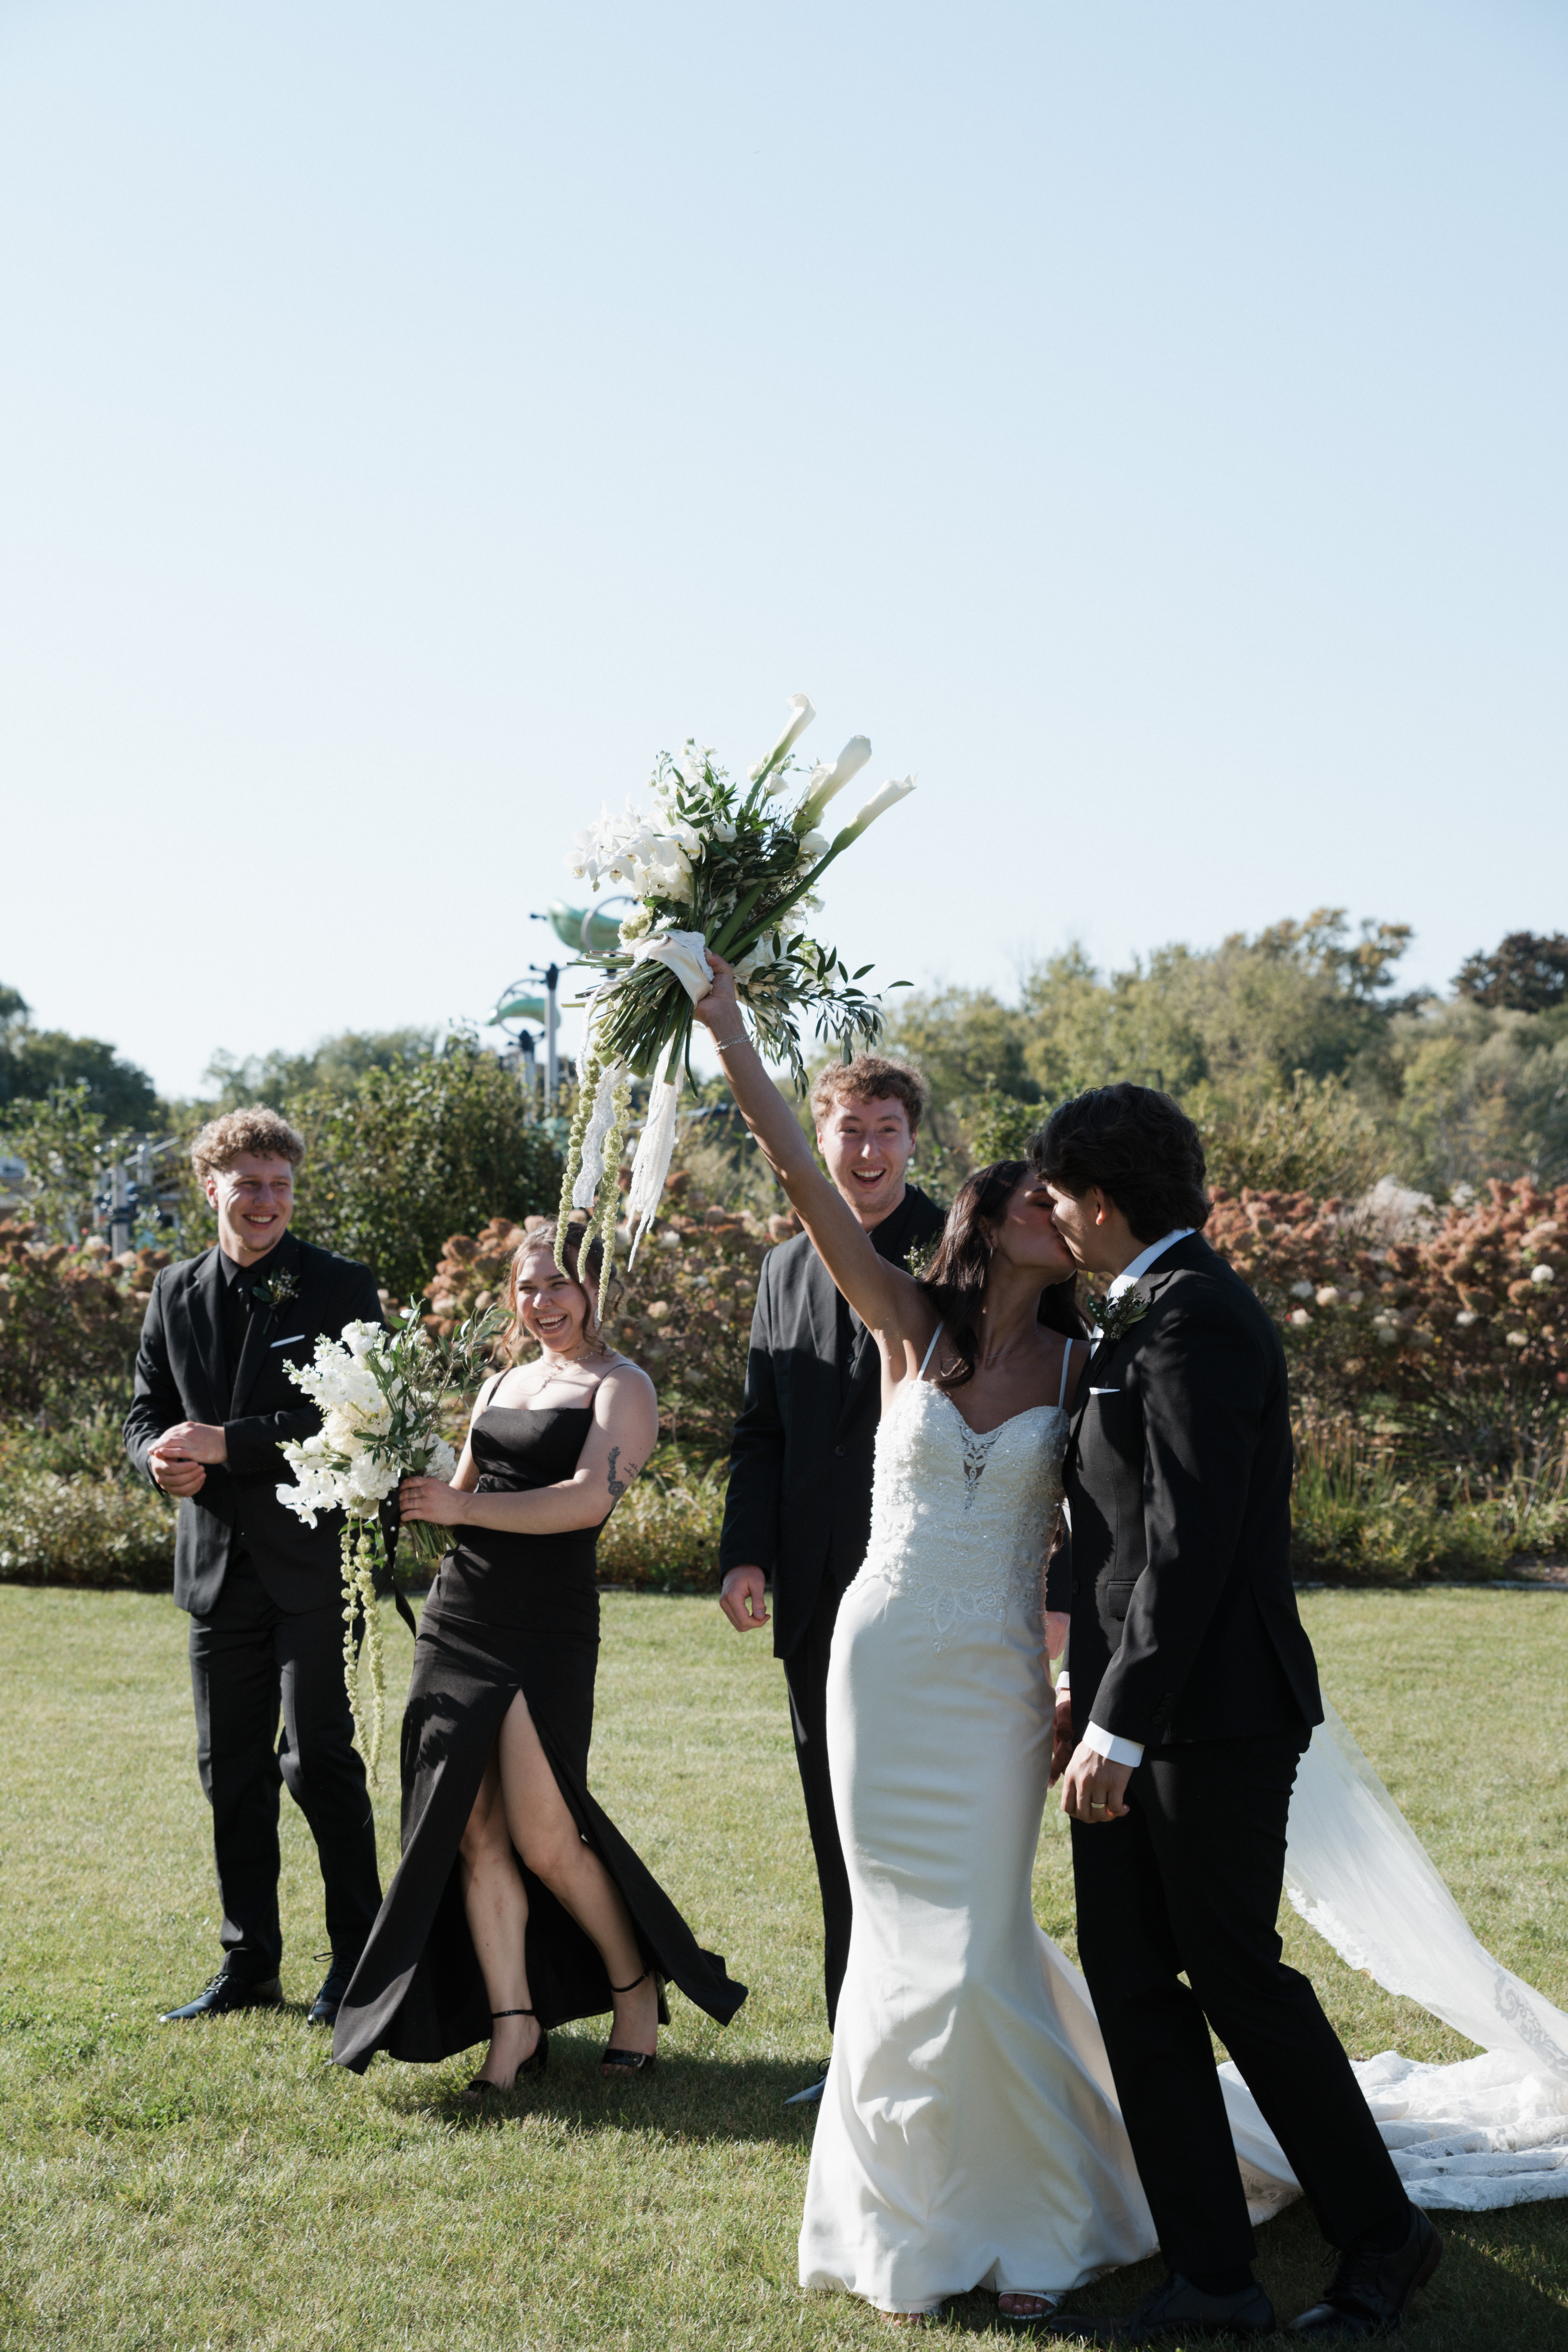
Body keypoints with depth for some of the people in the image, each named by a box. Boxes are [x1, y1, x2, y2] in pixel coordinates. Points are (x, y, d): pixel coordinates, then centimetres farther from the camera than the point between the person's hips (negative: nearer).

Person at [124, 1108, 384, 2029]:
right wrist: (163, 1460, -8)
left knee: (319, 1760, -3)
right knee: (232, 1771, 11)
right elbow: (147, 1412, 15)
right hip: (218, 1563, 5)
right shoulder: (177, 1293, 10)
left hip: (316, 1562, -5)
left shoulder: (342, 1288, -6)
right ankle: (250, 1965, 23)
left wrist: (226, 1443, -18)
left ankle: (359, 1958, 11)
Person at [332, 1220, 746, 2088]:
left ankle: (634, 1987, 17)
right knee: (473, 1832, 1)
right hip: (457, 1619, 6)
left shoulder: (621, 1387, -2)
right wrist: (409, 1490, 1)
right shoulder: (502, 1385, 19)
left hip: (547, 1631, -6)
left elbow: (588, 1500, -15)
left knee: (544, 1838, -5)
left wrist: (462, 1506, -16)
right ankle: (513, 2023, 8)